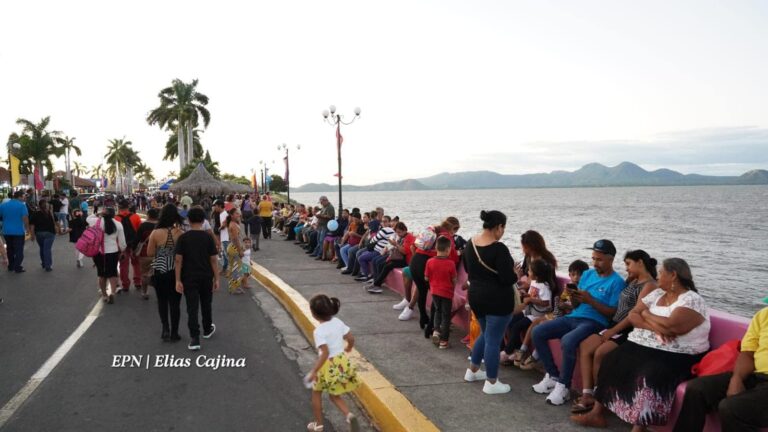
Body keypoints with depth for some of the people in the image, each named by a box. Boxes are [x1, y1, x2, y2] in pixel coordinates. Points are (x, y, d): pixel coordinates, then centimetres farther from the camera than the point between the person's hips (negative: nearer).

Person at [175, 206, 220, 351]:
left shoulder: (183, 238, -7)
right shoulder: (208, 237, -6)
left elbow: (178, 260, -9)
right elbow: (213, 259, -5)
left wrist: (178, 280, -4)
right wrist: (216, 278, 2)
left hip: (189, 277, -1)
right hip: (206, 277, 1)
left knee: (192, 308, 0)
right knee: (206, 304, 20)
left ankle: (194, 339, -4)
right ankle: (207, 329, 38)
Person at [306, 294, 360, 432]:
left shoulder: (319, 331, -22)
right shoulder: (338, 322, -3)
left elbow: (325, 353, -27)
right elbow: (351, 339, 4)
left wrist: (313, 371, -22)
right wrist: (346, 351, 23)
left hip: (328, 366, -6)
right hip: (342, 363, 6)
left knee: (316, 393, 21)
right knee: (334, 395, 22)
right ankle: (349, 415, -3)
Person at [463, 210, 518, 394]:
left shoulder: (471, 243, 2)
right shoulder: (499, 248, -22)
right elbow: (508, 279, -23)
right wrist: (517, 275, -3)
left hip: (475, 296, 8)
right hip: (498, 300, -8)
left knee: (485, 334, 25)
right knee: (493, 340, 2)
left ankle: (472, 371, 34)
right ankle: (491, 383, 12)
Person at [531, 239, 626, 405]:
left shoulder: (617, 282, -5)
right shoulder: (587, 274, 14)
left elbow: (613, 313, -10)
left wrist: (590, 300, -19)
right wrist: (573, 297, -7)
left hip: (595, 322, -7)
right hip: (573, 317, 8)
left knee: (567, 341, -36)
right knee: (537, 332, -9)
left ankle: (563, 387, -18)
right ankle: (553, 376, 1)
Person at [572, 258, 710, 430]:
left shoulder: (692, 300, -11)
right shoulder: (657, 294, 12)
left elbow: (670, 326, -26)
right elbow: (632, 316, 4)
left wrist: (646, 314, -8)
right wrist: (654, 326, -15)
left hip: (677, 357, -7)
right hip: (645, 347, 8)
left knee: (648, 376, -35)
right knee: (612, 361, -11)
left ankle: (639, 426, -25)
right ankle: (597, 413, -5)